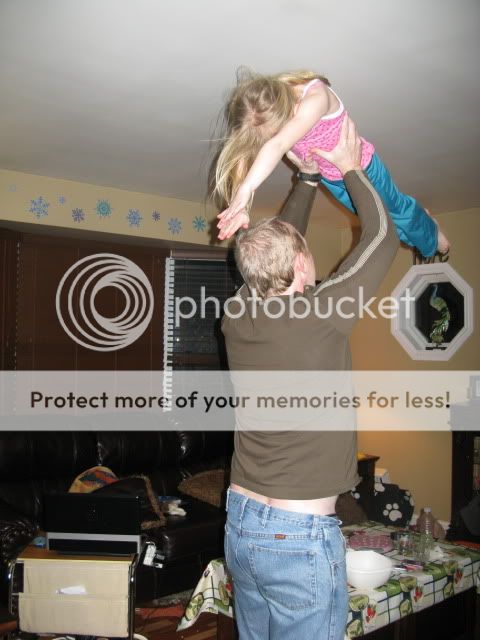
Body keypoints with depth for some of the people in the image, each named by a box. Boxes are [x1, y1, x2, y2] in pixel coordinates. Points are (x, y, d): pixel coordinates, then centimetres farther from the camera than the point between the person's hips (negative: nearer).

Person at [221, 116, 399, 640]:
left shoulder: (238, 317, -3)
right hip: (302, 537, -6)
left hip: (240, 524, 7)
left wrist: (310, 176, 21)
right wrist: (349, 169, 7)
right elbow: (382, 237, -5)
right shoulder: (321, 316, -19)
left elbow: (276, 244, 15)